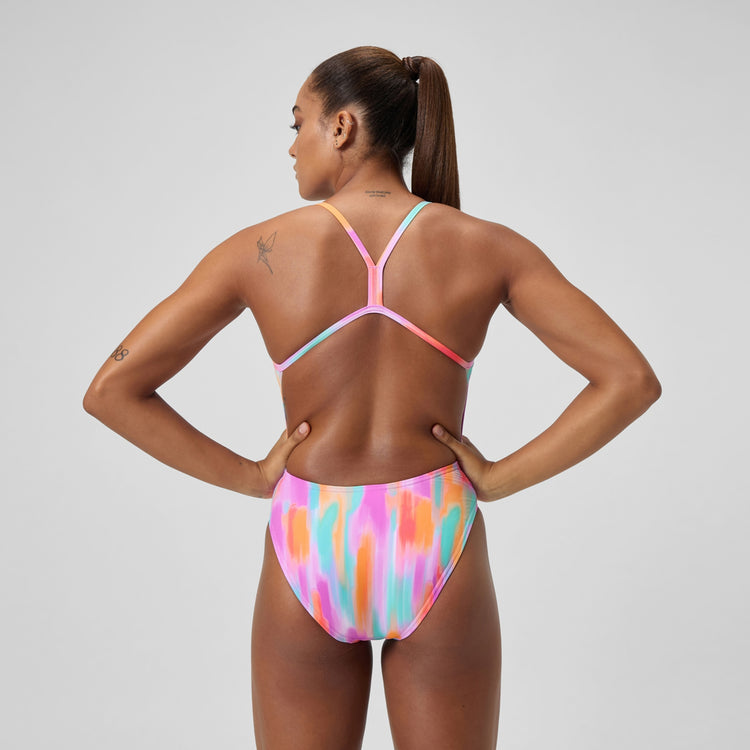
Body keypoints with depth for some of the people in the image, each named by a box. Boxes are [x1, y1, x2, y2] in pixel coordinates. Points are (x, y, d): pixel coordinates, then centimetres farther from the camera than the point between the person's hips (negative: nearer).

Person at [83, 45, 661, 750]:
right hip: (436, 557, 1)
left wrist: (247, 478, -1)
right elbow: (632, 380, -9)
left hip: (309, 555, 0)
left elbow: (109, 390, -7)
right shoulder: (486, 247, -5)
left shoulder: (261, 250, -7)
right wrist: (499, 479, -4)